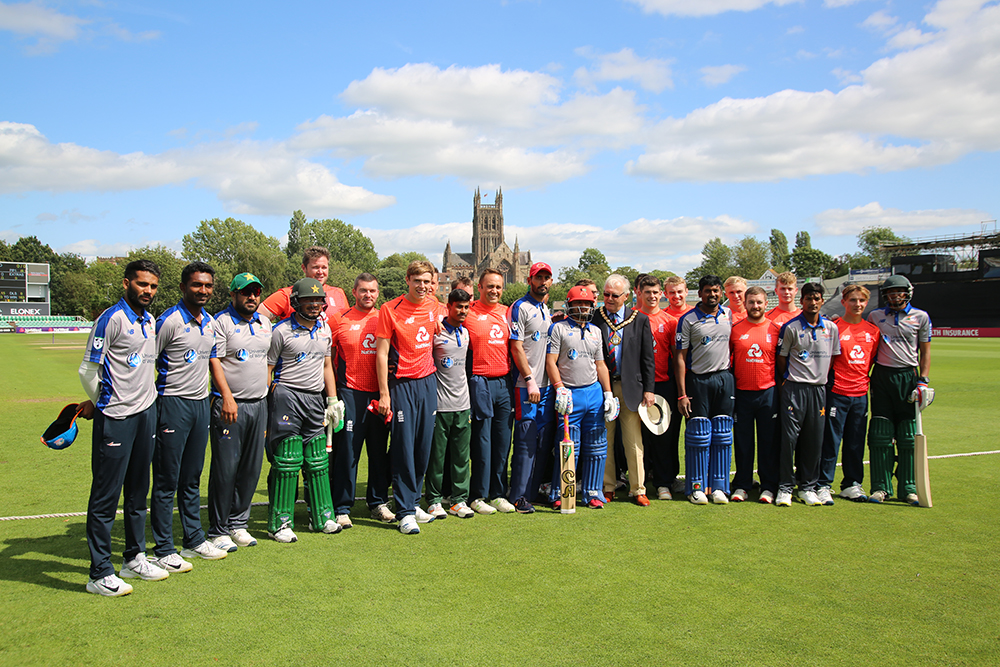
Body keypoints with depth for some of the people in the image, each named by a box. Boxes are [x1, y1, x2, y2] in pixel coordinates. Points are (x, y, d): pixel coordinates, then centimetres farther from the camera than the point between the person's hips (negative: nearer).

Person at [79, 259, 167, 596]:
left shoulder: (149, 321, 12)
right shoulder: (112, 319, -12)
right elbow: (87, 370, -10)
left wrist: (146, 395, 17)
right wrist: (102, 403, 3)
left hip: (146, 413, 8)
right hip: (115, 419, -8)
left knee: (138, 492, 16)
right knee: (106, 495, -2)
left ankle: (134, 558, 28)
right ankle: (100, 574, 5)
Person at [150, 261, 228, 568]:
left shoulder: (210, 322, 11)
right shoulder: (169, 321, -11)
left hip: (201, 402, 7)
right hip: (173, 403, -7)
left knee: (192, 478, 15)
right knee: (167, 481, 0)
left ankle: (195, 540, 24)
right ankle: (164, 550, 7)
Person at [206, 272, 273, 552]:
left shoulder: (264, 324, 16)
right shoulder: (221, 322, -5)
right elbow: (214, 361, -12)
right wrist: (227, 396, -23)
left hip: (259, 404, 6)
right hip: (230, 405, -6)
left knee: (251, 468, 9)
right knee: (225, 469, -4)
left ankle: (238, 523, 21)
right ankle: (218, 531, 6)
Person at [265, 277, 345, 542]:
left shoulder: (325, 329, 12)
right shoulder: (282, 331, -6)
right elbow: (266, 369, -4)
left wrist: (333, 400, 14)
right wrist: (265, 407, -9)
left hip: (315, 398, 6)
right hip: (286, 396, -5)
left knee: (318, 461, 9)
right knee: (286, 461, -5)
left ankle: (322, 516, 19)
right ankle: (279, 522, 3)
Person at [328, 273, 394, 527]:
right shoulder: (340, 320, 1)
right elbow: (327, 357, 4)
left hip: (379, 392, 3)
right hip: (351, 392, -3)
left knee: (379, 449, 9)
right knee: (347, 450, -2)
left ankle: (378, 502, 22)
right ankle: (342, 508, 7)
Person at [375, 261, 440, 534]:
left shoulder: (433, 308, 8)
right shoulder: (390, 310, -7)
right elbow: (381, 353, -8)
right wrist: (384, 393, -11)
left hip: (428, 381, 5)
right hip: (401, 384, -5)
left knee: (424, 445, 8)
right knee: (403, 447, -4)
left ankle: (414, 502, 22)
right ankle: (405, 511, 3)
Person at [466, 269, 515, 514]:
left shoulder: (507, 312, 13)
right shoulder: (469, 313, -3)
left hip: (504, 382, 5)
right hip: (480, 382, -5)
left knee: (502, 440, 8)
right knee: (481, 439, -1)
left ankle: (498, 494, 17)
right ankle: (478, 495, 8)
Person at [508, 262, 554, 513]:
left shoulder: (547, 311, 18)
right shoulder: (520, 308, -5)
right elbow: (516, 347, -11)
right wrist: (530, 380, -16)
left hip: (547, 385, 8)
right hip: (526, 385, -7)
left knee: (544, 441, 8)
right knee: (525, 442, -6)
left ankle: (535, 490, 18)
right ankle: (519, 497, 1)